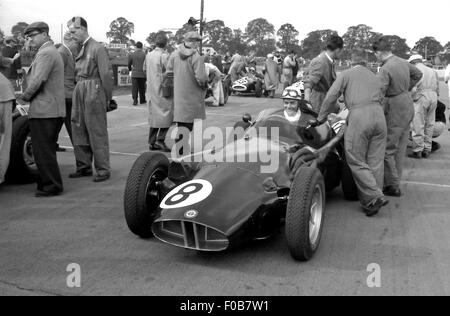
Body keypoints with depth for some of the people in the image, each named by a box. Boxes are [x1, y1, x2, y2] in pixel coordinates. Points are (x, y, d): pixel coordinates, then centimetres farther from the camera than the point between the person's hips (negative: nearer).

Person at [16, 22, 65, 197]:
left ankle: (52, 186, 1)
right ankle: (46, 183, 24)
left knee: (43, 151, -4)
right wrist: (28, 97, 12)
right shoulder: (52, 51, 21)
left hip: (44, 110, -10)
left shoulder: (46, 53, -12)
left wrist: (23, 98, -8)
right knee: (47, 150, 16)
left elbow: (38, 81, -21)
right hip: (54, 110, 10)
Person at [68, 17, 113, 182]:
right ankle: (84, 167, 24)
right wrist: (78, 90, 5)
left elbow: (106, 74, -12)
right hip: (79, 92, 8)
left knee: (97, 132, -3)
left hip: (93, 92, -8)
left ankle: (103, 169, 6)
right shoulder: (80, 49, 14)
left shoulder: (98, 48, -9)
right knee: (78, 131, 12)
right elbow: (78, 73, 14)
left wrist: (108, 98, -11)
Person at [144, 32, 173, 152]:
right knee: (166, 114, 0)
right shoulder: (164, 56, -14)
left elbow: (145, 70, 16)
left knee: (154, 115, 12)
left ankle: (152, 142, 13)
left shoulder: (148, 55, 8)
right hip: (163, 89, -7)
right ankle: (160, 139, -6)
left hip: (151, 90, 7)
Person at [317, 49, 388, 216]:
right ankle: (371, 199, 11)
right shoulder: (374, 77, 29)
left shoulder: (346, 74, 14)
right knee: (375, 160, 8)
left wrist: (321, 118, 16)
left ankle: (374, 197, -8)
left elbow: (330, 97, 5)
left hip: (359, 116, -5)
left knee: (356, 160, 0)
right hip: (379, 115, 6)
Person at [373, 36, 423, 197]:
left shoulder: (385, 70, -20)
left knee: (387, 149, -1)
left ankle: (393, 186, 3)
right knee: (400, 148, 15)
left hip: (395, 110, -9)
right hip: (408, 106, 9)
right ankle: (395, 181, 26)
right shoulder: (403, 62, 7)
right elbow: (418, 75, 24)